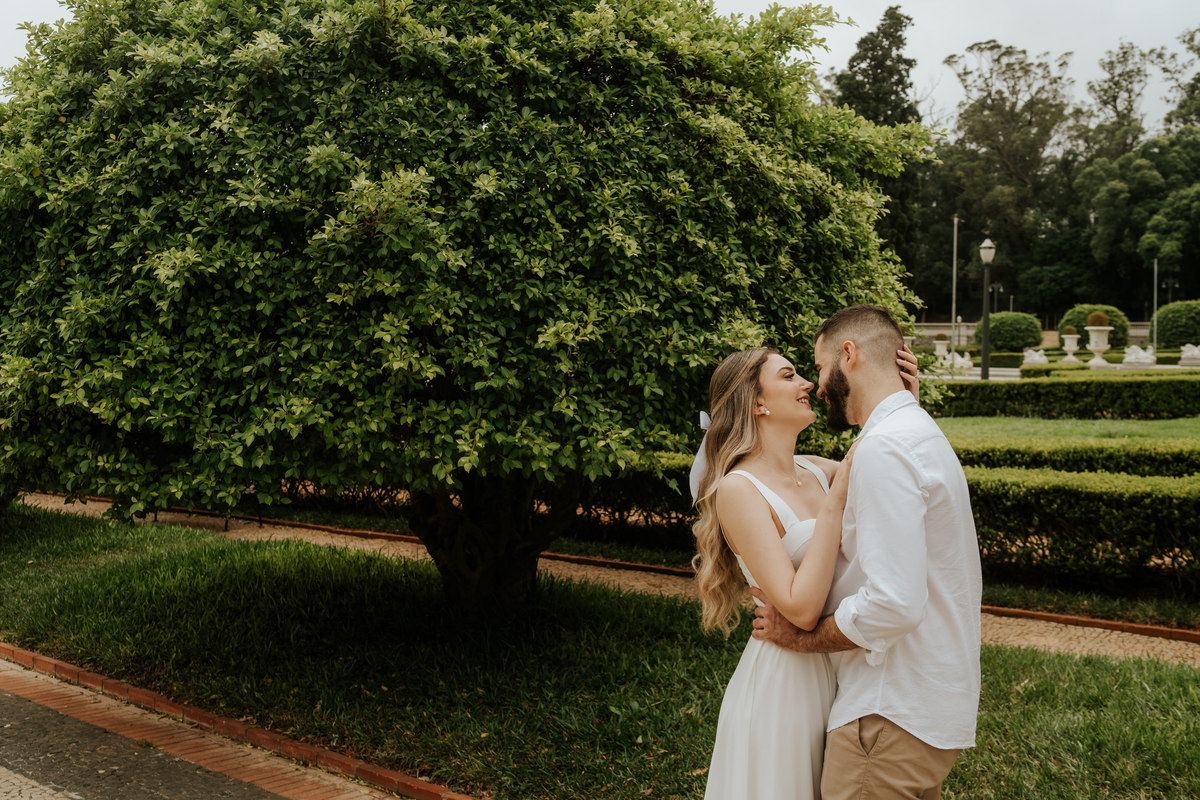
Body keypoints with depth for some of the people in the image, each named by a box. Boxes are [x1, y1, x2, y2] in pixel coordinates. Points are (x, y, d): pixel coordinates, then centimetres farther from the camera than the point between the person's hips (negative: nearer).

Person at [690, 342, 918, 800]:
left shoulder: (815, 471, 5)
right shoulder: (739, 489, -16)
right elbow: (801, 608, -23)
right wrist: (837, 498, -22)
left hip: (836, 670, 7)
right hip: (783, 680, -7)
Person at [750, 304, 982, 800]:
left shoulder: (884, 448, -19)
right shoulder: (920, 432, 15)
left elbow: (893, 605, -26)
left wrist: (802, 637, -10)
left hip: (895, 717, -10)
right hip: (933, 701, 10)